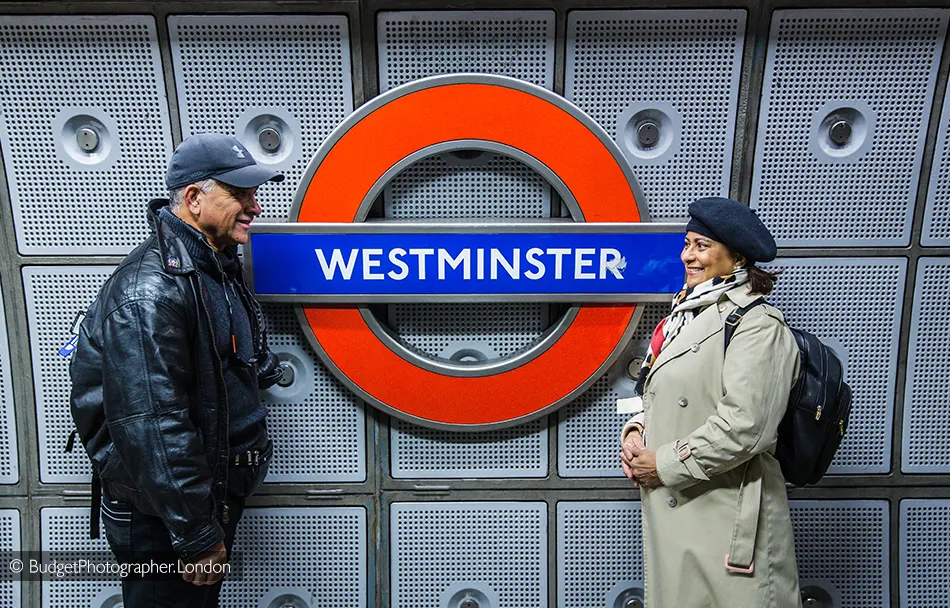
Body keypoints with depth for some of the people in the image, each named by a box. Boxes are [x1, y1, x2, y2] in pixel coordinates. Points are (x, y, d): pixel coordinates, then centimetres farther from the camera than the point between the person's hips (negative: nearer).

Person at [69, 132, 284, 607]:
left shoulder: (216, 270, 8)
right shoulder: (152, 287, -24)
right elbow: (152, 425, -29)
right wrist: (196, 536, -24)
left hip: (215, 499, 9)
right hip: (164, 527, -9)